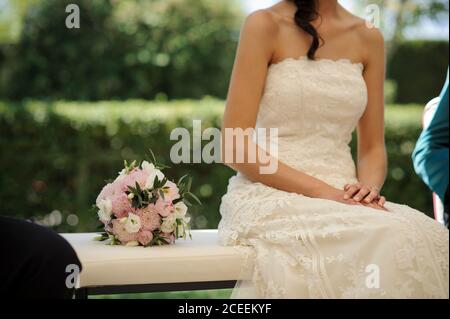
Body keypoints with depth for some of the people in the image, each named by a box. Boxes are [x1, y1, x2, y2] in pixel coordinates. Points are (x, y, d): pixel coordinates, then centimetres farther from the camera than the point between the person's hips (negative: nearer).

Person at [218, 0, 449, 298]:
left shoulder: (368, 38, 11)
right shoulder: (265, 25, -3)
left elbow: (373, 147, 15)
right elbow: (234, 146, -8)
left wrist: (368, 187, -9)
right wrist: (321, 190, -17)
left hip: (343, 196, 5)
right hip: (272, 195, -5)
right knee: (390, 240, -32)